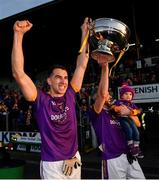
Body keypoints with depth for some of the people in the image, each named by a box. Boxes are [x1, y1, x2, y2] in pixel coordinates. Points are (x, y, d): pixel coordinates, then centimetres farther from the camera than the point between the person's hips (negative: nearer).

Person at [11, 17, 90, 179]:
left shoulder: (70, 95, -3)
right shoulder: (41, 100, -14)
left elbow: (81, 65, -2)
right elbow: (18, 73, -24)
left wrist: (85, 34, -1)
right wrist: (18, 34, -28)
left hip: (74, 160, 5)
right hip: (52, 165, -4)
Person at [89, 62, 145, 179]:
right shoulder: (95, 113, -4)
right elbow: (102, 94, -23)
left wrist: (128, 113, -4)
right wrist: (105, 68, -23)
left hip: (128, 155, 7)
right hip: (112, 158, -6)